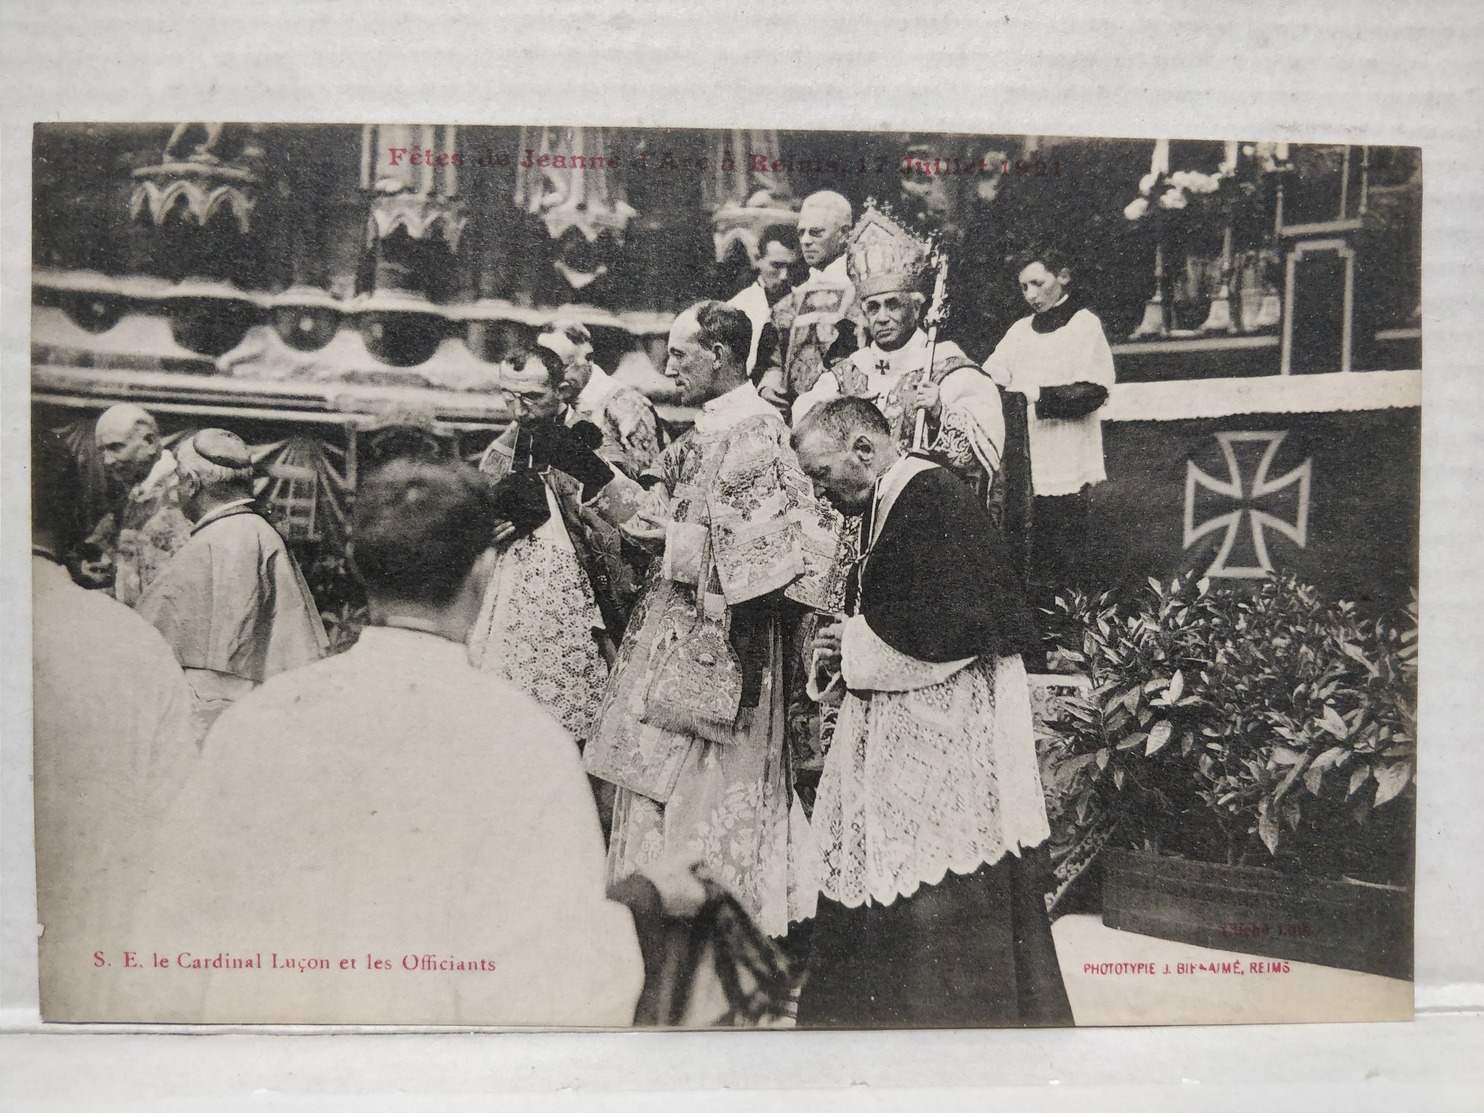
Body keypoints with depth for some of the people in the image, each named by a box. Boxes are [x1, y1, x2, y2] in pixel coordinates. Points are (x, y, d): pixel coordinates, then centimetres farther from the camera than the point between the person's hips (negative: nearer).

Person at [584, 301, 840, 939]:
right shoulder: (703, 435, 12)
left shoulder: (757, 436, -16)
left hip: (719, 644, -9)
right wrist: (651, 523, 1)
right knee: (662, 785, 15)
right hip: (676, 634, 9)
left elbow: (775, 544, -22)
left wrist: (673, 538, -17)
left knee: (704, 789, 0)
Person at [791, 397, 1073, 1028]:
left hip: (943, 756, -10)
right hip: (896, 752, 10)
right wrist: (842, 657, 4)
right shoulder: (887, 510, 17)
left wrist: (858, 646, -11)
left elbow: (959, 623, -25)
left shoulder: (935, 497, -14)